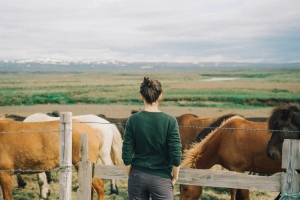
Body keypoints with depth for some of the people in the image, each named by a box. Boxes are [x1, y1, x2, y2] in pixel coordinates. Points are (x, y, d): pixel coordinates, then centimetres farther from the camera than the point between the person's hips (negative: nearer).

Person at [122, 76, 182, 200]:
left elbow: (126, 154, -5)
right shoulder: (170, 121, -10)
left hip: (137, 177, 2)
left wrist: (130, 175, 9)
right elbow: (176, 154, -12)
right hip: (161, 179, -2)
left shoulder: (133, 120, -6)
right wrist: (175, 177, 3)